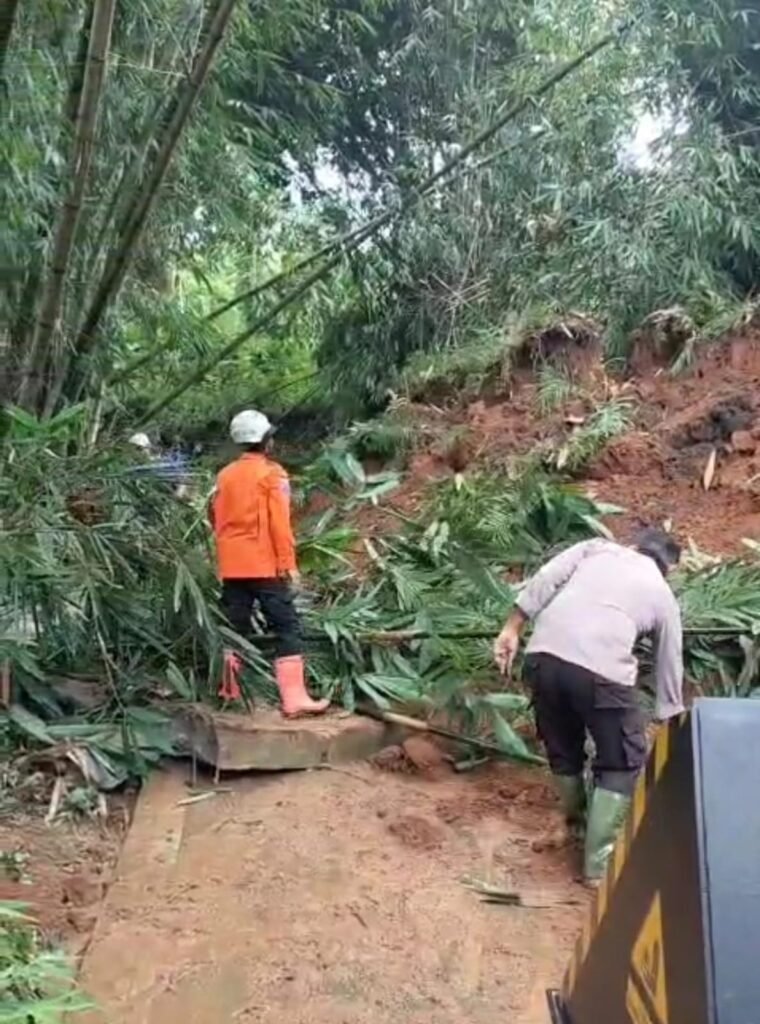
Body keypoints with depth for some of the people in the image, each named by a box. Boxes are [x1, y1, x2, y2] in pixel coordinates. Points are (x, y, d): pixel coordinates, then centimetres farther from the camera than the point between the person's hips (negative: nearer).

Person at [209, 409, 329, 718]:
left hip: (232, 566, 6)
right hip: (265, 565, -6)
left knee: (235, 630, 12)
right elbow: (279, 523, -13)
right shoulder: (271, 473, -7)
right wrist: (288, 563, -11)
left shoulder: (225, 475, 11)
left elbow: (217, 519, 15)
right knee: (287, 628, -4)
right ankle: (294, 698, -10)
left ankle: (231, 693, 16)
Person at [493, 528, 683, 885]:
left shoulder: (598, 548, 25)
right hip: (602, 669, -3)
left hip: (544, 655, 3)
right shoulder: (663, 595, 23)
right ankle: (597, 862, 20)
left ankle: (577, 816, 49)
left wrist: (512, 629, 8)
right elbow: (670, 666, 31)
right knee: (622, 762, 18)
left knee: (562, 748, 26)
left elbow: (544, 580, 9)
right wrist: (669, 720, 43)